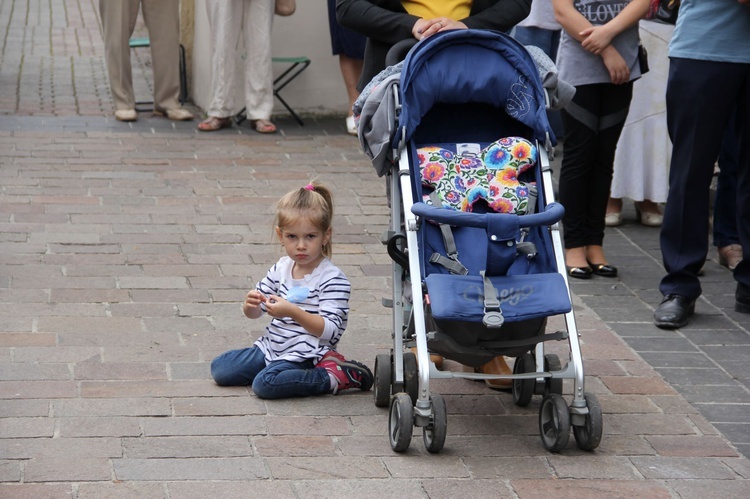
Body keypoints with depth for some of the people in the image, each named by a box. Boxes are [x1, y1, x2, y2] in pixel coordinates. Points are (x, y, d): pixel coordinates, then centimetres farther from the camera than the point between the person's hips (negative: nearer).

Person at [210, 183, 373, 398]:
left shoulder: (333, 280, -14)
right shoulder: (281, 268, 7)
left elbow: (330, 331, -22)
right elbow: (255, 313, 13)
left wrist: (294, 312, -34)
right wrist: (251, 303, -12)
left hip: (303, 354, -8)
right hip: (271, 347, 8)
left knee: (265, 384, -31)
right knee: (219, 368, 1)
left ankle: (333, 377, -16)